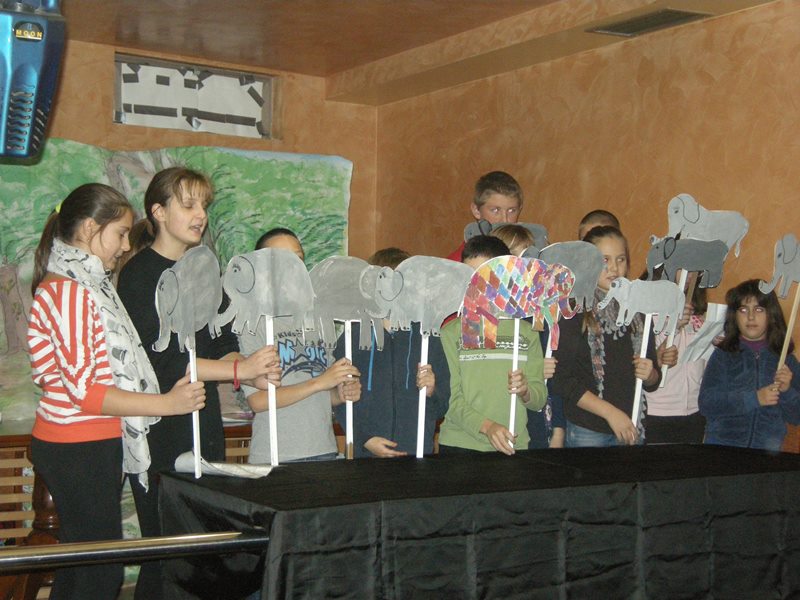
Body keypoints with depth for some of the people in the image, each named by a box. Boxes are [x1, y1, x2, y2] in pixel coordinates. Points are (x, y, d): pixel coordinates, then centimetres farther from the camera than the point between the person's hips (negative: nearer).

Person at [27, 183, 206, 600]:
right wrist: (167, 404, -19)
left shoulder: (85, 285, 14)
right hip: (78, 451, -10)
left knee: (79, 563, 17)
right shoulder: (68, 292, -16)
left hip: (91, 445, 10)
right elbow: (84, 390, -20)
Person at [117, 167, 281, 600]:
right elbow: (157, 358, -17)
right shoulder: (140, 273, -7)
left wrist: (256, 374, -8)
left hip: (203, 428, 6)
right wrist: (240, 369, -20)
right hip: (158, 431, -6)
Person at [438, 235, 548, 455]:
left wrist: (525, 392, -14)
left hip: (514, 447, 2)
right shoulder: (451, 332, 1)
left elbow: (539, 400, 7)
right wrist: (486, 426, -22)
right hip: (459, 444, -2)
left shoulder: (526, 331, 8)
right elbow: (451, 397, -8)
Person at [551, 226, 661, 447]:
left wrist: (649, 374, -7)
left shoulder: (637, 311, 9)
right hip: (586, 431, -4)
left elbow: (653, 384, 15)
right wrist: (610, 412, -15)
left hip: (631, 429, 4)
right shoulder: (574, 312, -7)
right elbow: (562, 381, -11)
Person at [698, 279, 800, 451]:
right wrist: (754, 398, -20)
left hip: (767, 450, 1)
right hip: (721, 444, -1)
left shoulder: (785, 360, 1)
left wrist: (786, 391, -16)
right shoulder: (723, 355, -3)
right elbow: (706, 404, -13)